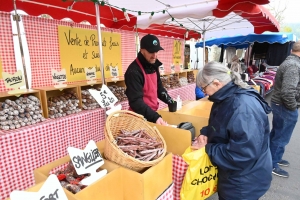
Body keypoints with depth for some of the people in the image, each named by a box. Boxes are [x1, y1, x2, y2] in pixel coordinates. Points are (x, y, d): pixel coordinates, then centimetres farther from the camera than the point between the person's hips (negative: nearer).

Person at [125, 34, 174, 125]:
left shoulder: (153, 65, 5)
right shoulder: (134, 71, -20)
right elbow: (136, 101, -25)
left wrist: (171, 102, 7)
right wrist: (155, 117, -32)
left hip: (153, 113, 8)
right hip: (141, 117, -7)